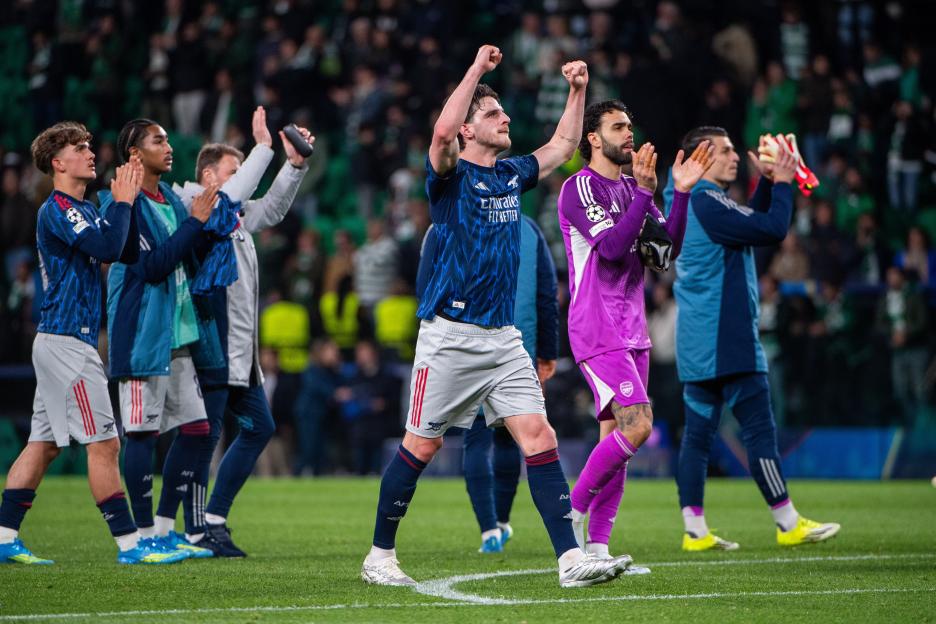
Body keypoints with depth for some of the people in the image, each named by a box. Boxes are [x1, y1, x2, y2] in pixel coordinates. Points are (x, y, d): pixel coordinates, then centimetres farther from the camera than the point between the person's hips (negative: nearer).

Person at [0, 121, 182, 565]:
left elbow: (128, 254, 12)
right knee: (103, 443, -9)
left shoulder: (84, 210, 18)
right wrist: (123, 201, -13)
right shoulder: (57, 209, -11)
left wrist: (125, 202, 3)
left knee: (43, 443, 10)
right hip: (67, 341, -10)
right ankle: (129, 544, -9)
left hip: (59, 342, 10)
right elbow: (107, 248, -24)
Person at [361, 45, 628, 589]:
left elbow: (564, 144, 29)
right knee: (421, 446, 1)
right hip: (451, 334, -5)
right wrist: (477, 69, -23)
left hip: (503, 337, 6)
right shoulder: (452, 175, -5)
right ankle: (380, 556, 14)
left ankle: (571, 559, -11)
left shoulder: (512, 175, 14)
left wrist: (578, 90, 17)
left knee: (539, 438, -6)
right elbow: (442, 133, -27)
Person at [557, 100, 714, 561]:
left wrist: (680, 193, 1)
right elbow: (611, 246, -20)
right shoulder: (579, 187, -8)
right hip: (597, 331, -8)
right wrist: (645, 192, -23)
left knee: (615, 436, 6)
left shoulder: (632, 189, 16)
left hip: (631, 332, 8)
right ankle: (573, 510, -5)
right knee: (636, 424, -20)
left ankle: (597, 545, 9)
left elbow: (664, 253, 9)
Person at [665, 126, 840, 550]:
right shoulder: (706, 203, -14)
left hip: (699, 343, 10)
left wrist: (767, 182, 17)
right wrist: (782, 183, -4)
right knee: (759, 429, -5)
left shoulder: (690, 202, 17)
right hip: (724, 341, -10)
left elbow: (750, 225, 26)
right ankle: (788, 523, -2)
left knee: (698, 431, 6)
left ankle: (695, 530, 5)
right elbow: (772, 230, -18)